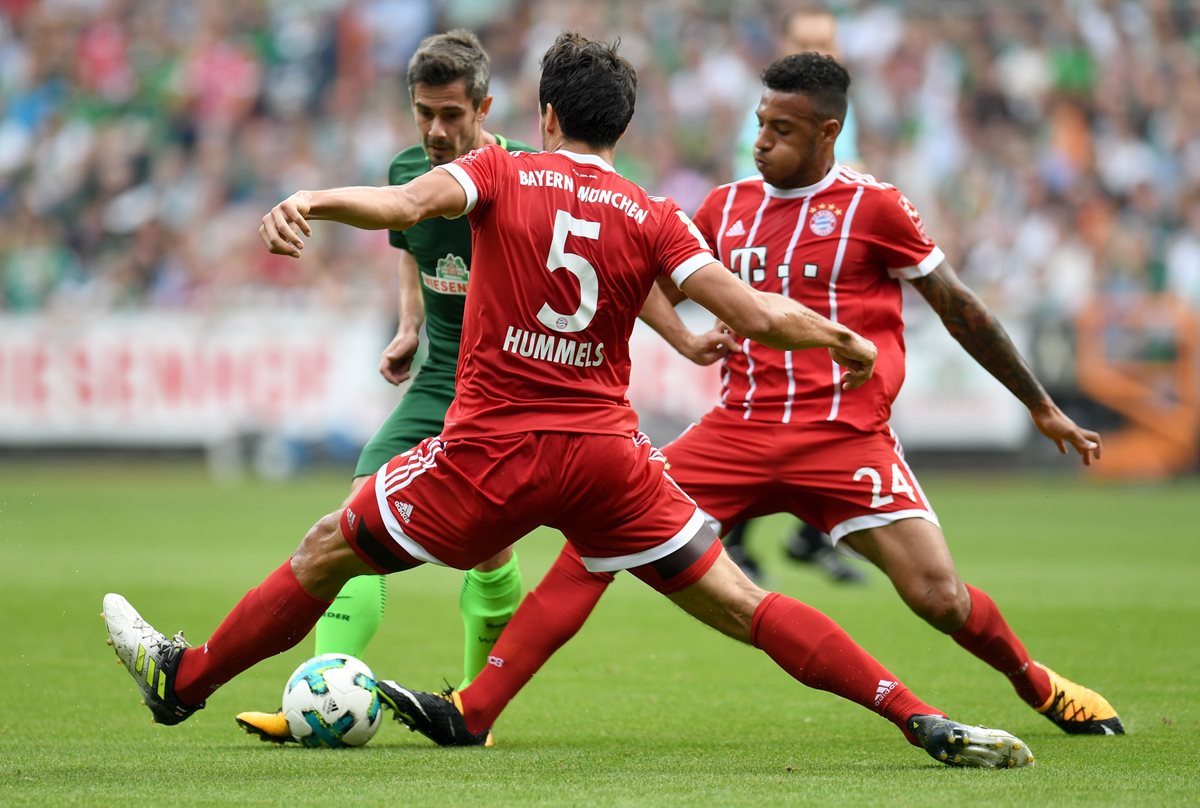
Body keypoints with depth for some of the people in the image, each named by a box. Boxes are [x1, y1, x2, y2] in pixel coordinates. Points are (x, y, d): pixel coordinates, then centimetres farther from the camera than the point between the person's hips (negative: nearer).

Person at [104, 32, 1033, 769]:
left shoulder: (502, 173, 0)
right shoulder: (653, 219, 3)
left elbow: (407, 201, -21)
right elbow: (756, 314, -6)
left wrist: (308, 201, -30)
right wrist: (846, 340, 10)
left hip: (491, 453, -2)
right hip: (608, 453, 2)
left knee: (328, 552, 18)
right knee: (739, 604, 2)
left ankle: (185, 680, 29)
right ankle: (926, 722, -9)